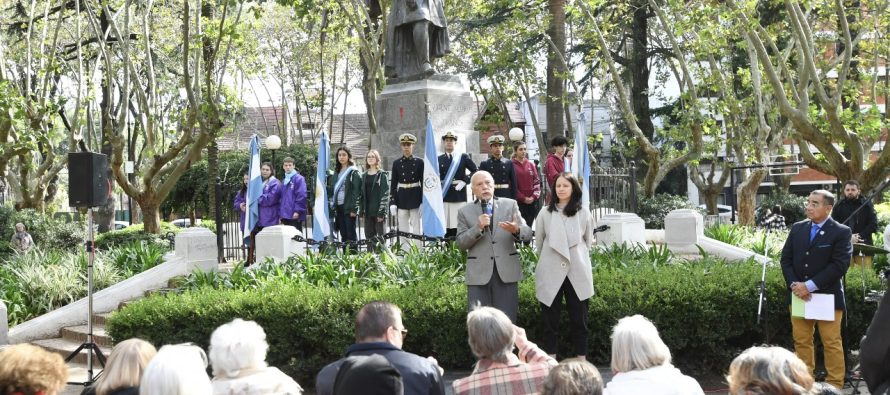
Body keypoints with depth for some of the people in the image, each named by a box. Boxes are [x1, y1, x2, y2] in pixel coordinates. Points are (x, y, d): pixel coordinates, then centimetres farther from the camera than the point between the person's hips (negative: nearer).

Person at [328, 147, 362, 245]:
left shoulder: (354, 172, -4)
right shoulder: (336, 172, 16)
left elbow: (356, 191, -11)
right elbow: (332, 190, 18)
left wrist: (354, 208, -16)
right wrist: (333, 206, 8)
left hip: (348, 207, -6)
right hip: (338, 207, 6)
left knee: (351, 234, -5)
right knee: (343, 235, 9)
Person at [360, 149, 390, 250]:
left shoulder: (382, 175, -2)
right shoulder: (364, 175, 14)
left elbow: (385, 194, -8)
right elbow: (362, 194, 15)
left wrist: (381, 212, -14)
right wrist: (361, 211, 7)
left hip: (378, 211, -5)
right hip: (368, 211, 5)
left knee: (380, 236, -4)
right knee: (369, 236, 4)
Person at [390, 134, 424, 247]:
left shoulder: (419, 162, 1)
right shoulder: (396, 163, 5)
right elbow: (393, 184, 5)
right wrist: (392, 203, -2)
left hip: (415, 198, -2)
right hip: (401, 198, 2)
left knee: (417, 229, 0)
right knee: (403, 231, 5)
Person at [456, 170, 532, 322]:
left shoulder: (510, 205, 8)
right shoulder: (465, 212, 7)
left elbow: (528, 233, 1)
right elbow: (460, 243, 0)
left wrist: (516, 230, -23)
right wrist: (478, 227, -15)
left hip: (506, 271, 1)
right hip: (478, 273, 0)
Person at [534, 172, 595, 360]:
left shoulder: (583, 213, 2)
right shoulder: (545, 213, 1)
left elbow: (588, 242, 13)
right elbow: (538, 243, 10)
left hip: (577, 273, 0)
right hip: (551, 273, 0)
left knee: (579, 318, 6)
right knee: (550, 319, 4)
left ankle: (581, 360, 13)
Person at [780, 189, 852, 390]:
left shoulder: (841, 232, -6)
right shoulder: (797, 228, 9)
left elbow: (839, 265, -14)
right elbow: (786, 259, 8)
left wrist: (810, 285, -18)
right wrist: (794, 284, -8)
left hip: (827, 296, -5)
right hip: (799, 295, 5)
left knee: (832, 343, 1)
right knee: (801, 341, 10)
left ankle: (835, 385, 10)